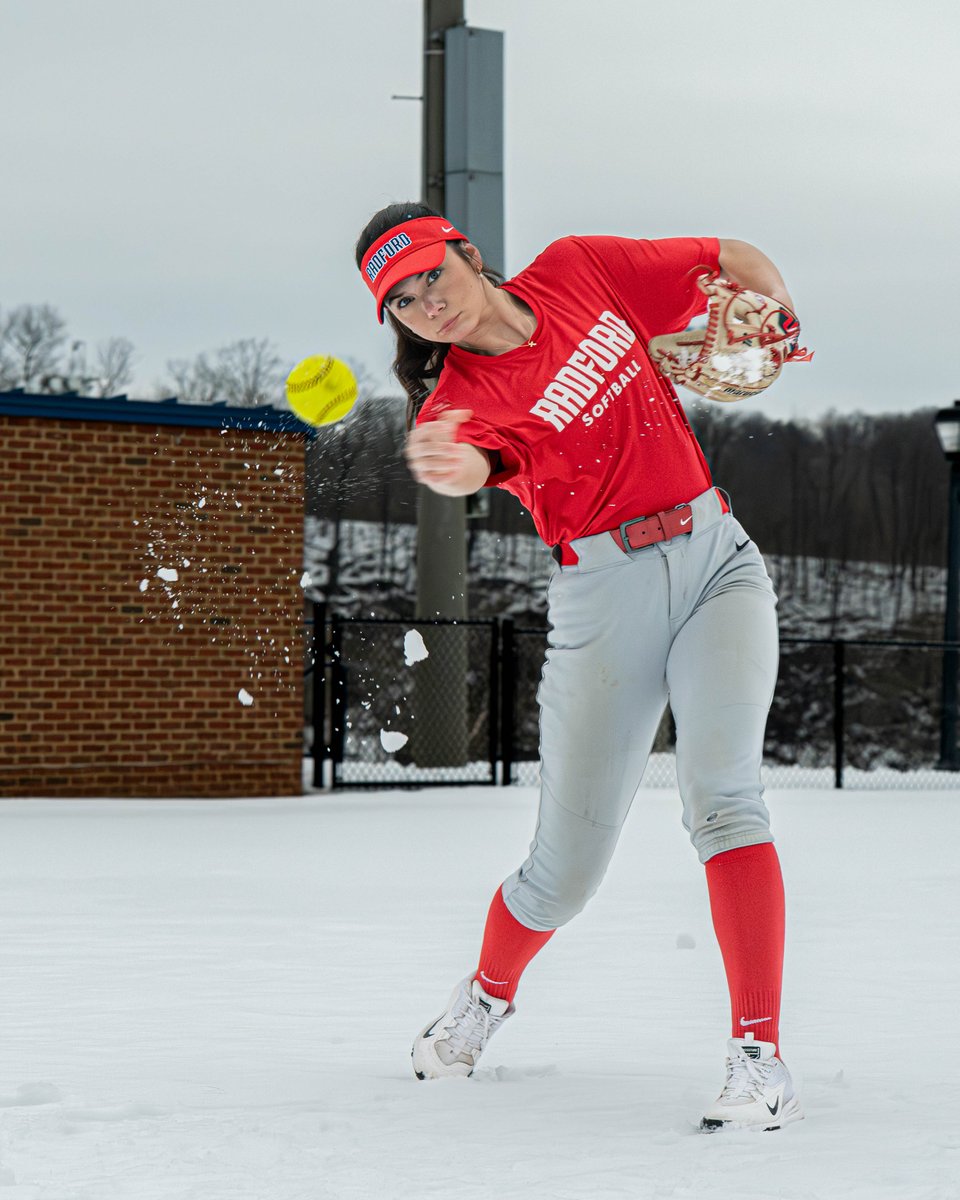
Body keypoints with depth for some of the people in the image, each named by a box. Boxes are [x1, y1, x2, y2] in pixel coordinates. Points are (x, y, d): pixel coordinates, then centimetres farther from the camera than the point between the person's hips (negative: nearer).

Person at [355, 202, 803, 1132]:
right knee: (567, 868, 2)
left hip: (715, 558, 2)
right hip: (604, 594, -1)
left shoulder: (579, 271, 3)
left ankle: (760, 1058, -23)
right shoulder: (460, 399, -9)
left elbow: (738, 263, 16)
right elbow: (470, 464, -36)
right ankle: (488, 993, 35)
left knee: (719, 795, -21)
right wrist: (443, 468, -58)